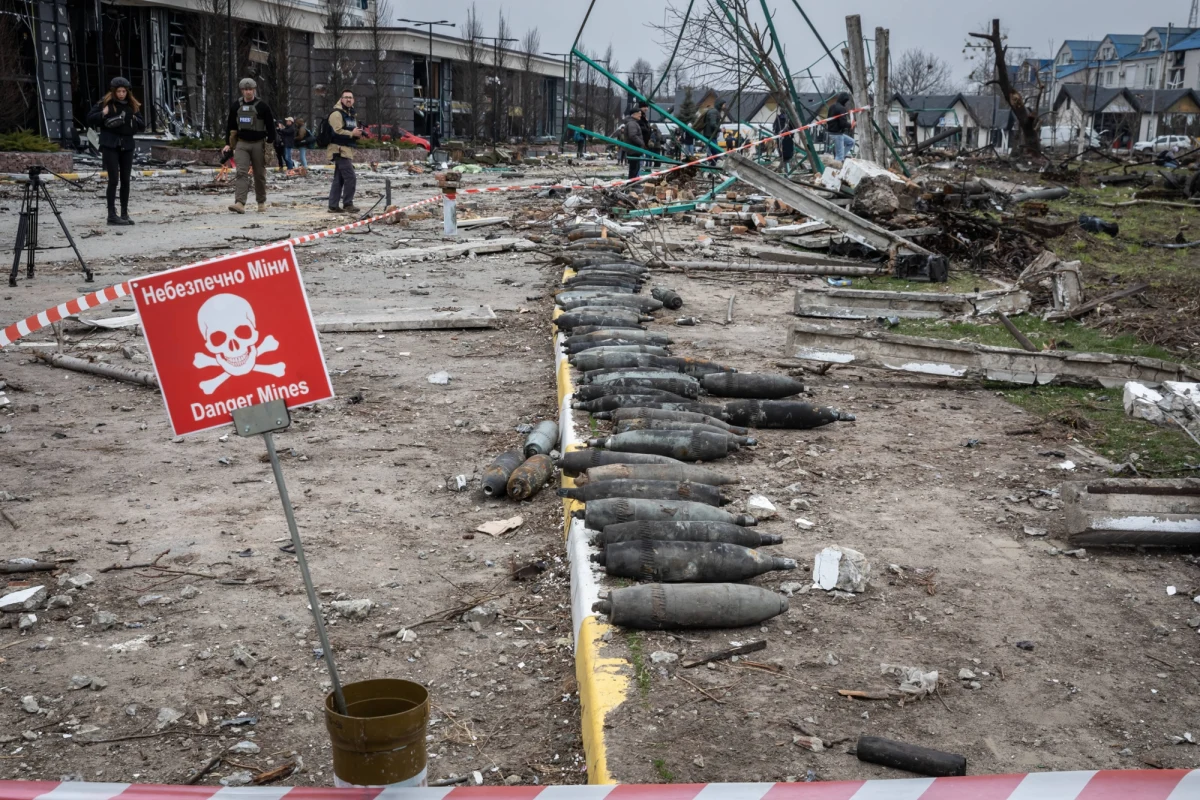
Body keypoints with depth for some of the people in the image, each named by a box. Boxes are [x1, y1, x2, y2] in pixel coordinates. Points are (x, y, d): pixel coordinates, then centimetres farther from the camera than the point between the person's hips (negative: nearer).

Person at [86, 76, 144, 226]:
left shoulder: (132, 105, 10)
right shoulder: (105, 103, 0)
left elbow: (142, 124, 13)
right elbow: (90, 119, -1)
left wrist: (134, 119, -6)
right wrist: (103, 114, -16)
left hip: (127, 145, 4)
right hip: (110, 145, -4)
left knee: (125, 180, 6)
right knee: (113, 179, -8)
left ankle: (125, 213, 14)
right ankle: (112, 215, -5)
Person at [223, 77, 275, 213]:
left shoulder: (262, 107, -3)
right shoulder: (235, 107, 7)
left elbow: (271, 126, -2)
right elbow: (231, 126, 15)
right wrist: (229, 144, 11)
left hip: (258, 144, -2)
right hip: (241, 144, 2)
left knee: (260, 174, 7)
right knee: (241, 173, -12)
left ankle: (262, 202, 22)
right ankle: (240, 203, -22)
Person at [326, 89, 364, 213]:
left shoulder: (351, 114, 22)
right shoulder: (336, 113, -11)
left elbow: (352, 131, 32)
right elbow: (337, 131, -20)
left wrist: (358, 134, 10)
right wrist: (352, 133, -18)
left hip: (347, 150, 10)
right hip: (340, 150, -10)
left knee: (339, 179, 10)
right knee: (351, 178, -14)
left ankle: (333, 205, 13)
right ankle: (348, 204, -7)